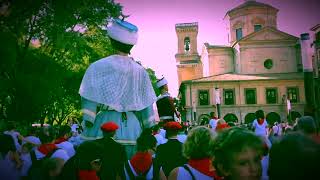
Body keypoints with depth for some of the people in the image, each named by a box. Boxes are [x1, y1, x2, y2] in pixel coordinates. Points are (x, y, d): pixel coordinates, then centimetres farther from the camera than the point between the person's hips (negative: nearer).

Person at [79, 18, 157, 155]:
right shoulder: (140, 71, 3)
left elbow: (90, 100, -8)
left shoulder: (98, 67, -5)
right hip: (131, 128, 3)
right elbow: (146, 103, 8)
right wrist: (148, 129, 16)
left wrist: (86, 126, -3)